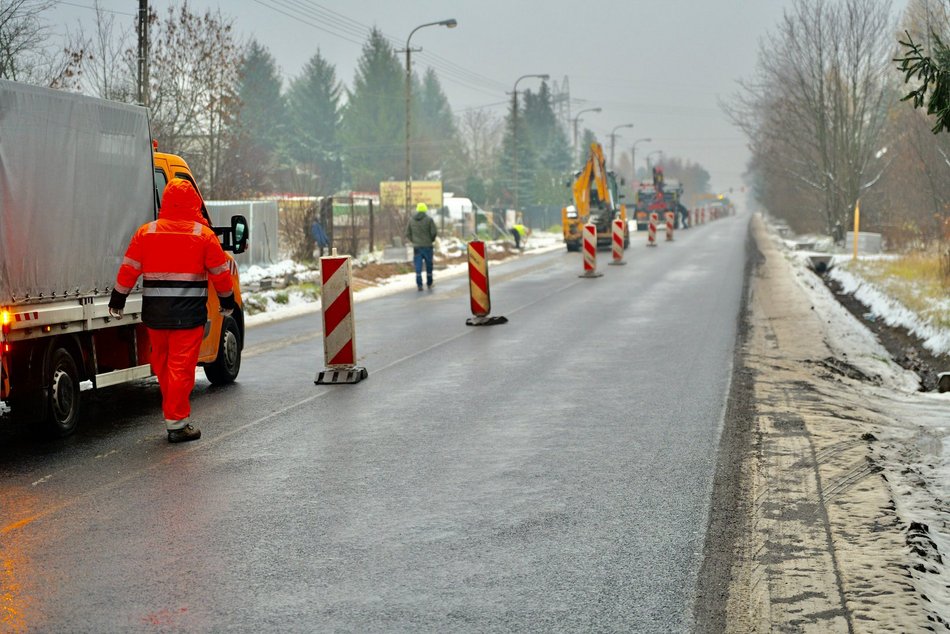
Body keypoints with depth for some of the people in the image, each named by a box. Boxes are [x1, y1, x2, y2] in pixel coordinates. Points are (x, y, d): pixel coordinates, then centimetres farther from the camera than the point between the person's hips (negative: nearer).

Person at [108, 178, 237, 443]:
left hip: (155, 312, 3)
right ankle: (176, 422, -4)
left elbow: (128, 268, 4)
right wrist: (227, 300, 18)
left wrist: (117, 300, 13)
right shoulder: (203, 234, -2)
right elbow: (220, 272, 3)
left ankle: (176, 414, 26)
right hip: (189, 313, -3)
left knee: (162, 364, 16)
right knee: (181, 366, -2)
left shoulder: (146, 232, 3)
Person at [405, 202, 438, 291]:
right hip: (427, 246, -2)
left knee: (418, 267, 4)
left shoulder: (411, 220, 3)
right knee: (429, 266, 10)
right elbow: (434, 232, -10)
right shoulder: (429, 219, -6)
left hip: (416, 247, 2)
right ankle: (429, 284, 16)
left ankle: (419, 285, -3)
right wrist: (431, 240, 9)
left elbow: (407, 234, 5)